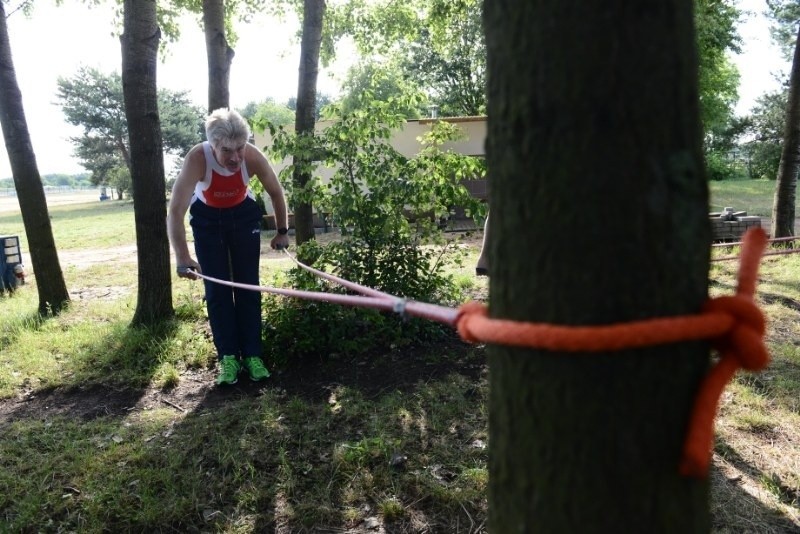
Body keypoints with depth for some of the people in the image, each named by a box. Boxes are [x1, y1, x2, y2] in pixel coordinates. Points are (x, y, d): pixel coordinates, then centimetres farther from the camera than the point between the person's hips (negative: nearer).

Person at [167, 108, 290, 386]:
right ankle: (228, 357, 7)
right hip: (206, 219, -1)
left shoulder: (253, 156, -30)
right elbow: (175, 211, -41)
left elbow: (276, 193, -12)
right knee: (217, 289, -3)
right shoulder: (197, 158, -35)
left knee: (248, 285, 0)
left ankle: (252, 355, 8)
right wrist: (182, 257, -51)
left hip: (244, 215, 1)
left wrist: (282, 232, -3)